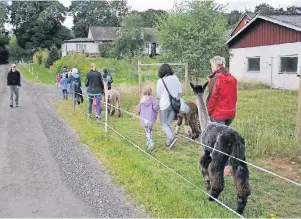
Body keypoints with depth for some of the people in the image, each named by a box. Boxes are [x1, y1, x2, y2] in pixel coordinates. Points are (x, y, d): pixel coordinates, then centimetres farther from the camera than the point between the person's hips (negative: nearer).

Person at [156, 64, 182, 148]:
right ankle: (168, 141, 16)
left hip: (165, 104, -4)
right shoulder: (175, 78, -3)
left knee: (163, 123, 8)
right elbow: (180, 91, 5)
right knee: (170, 123, 14)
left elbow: (158, 94, -2)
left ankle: (171, 137, -11)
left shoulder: (160, 81, -13)